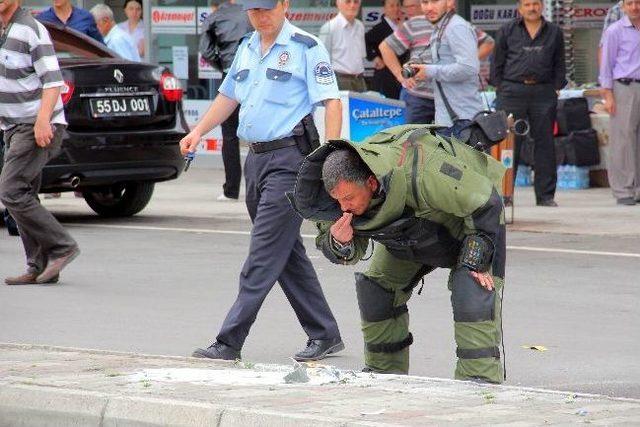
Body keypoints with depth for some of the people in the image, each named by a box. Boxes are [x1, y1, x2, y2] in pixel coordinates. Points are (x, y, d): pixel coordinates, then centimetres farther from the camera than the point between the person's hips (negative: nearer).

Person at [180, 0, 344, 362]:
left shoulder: (307, 48, -7)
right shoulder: (247, 48, 16)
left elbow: (332, 102, -11)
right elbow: (228, 96, 27)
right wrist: (198, 132, 14)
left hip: (290, 158, -8)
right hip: (257, 159, 8)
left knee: (264, 255, -9)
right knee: (288, 254, 11)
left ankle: (230, 341, -11)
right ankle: (325, 335, 19)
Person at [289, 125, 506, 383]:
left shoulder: (421, 174, -45)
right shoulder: (346, 185, -23)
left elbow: (485, 204, -31)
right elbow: (352, 252, -8)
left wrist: (476, 261, -28)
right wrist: (339, 244, -34)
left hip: (472, 221, -7)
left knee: (472, 291, -26)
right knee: (374, 285, 1)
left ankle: (480, 379, -22)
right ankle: (384, 372, 14)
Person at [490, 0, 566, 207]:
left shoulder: (554, 33, 11)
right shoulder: (507, 31, 8)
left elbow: (559, 65, 15)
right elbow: (497, 63, 9)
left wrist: (556, 88, 4)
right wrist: (500, 88, 1)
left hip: (544, 93, 1)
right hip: (513, 92, -1)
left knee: (544, 143, 3)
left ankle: (545, 195, 8)